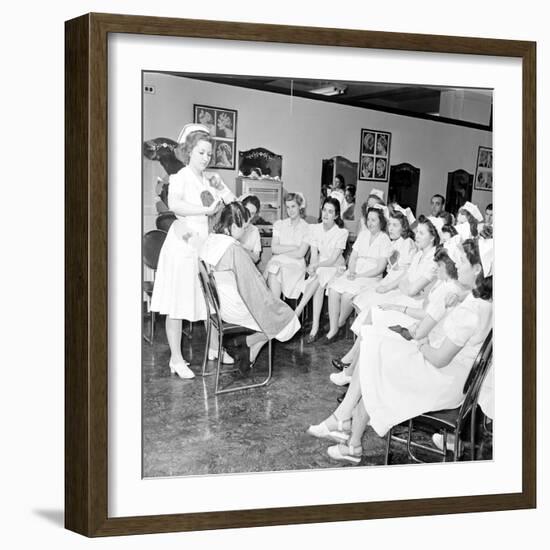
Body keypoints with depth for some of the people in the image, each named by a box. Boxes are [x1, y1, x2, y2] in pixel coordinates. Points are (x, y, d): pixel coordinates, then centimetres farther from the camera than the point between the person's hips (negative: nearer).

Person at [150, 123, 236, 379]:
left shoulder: (212, 178, 11)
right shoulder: (180, 177, -7)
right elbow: (174, 204, -28)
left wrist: (220, 188, -3)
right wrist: (207, 210, -26)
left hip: (208, 244, 6)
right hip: (184, 245, -6)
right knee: (177, 305, 0)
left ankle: (214, 348, 29)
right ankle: (176, 359, 9)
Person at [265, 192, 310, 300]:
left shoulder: (307, 228, 5)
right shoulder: (279, 224, 16)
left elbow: (300, 254, -5)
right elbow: (274, 248, 3)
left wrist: (281, 251, -2)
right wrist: (294, 247, -4)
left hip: (295, 264, -2)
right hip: (277, 262, 3)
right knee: (272, 268, -32)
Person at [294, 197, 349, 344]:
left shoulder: (342, 232, -10)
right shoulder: (315, 229, 2)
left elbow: (333, 259, -14)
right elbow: (314, 254, -4)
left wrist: (316, 265, -27)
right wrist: (312, 268, -24)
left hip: (336, 267, -2)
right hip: (319, 267, 2)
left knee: (319, 279, -34)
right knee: (319, 286, -31)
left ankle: (297, 312, -33)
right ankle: (315, 328, -35)